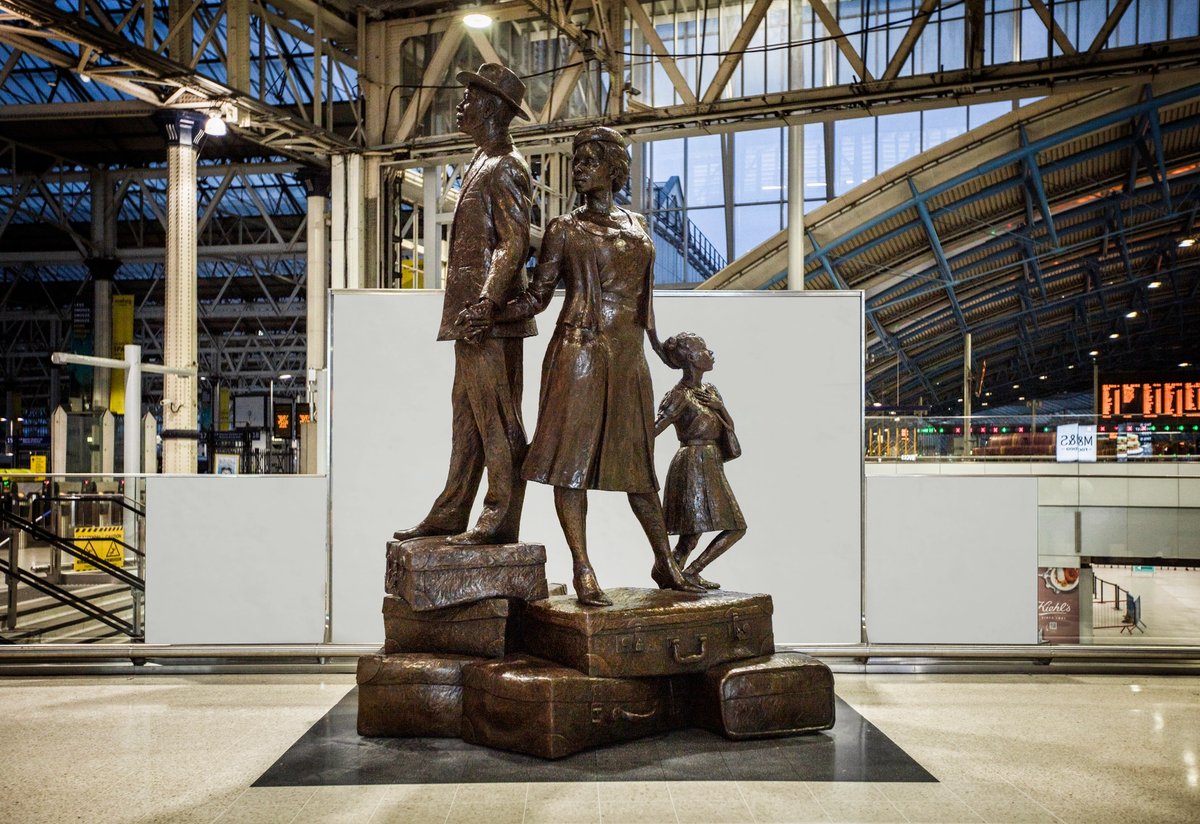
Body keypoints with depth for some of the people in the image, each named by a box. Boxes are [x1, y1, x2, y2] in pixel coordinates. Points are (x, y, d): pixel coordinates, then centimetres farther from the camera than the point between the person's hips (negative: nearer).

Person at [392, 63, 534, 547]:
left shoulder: (505, 167, -8)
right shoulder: (481, 164, 22)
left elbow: (515, 244, -18)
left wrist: (486, 303, -25)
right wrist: (469, 307, 19)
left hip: (492, 316, -10)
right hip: (470, 313, 10)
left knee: (497, 417, -6)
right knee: (468, 416, 13)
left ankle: (501, 519, 0)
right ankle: (451, 513, 20)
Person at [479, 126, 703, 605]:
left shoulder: (636, 225, 17)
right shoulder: (564, 229, 5)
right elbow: (537, 296, 1)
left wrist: (659, 345, 24)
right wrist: (486, 314, -12)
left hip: (628, 357, 4)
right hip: (580, 350, -4)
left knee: (636, 460, 9)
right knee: (572, 456, -7)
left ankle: (665, 564, 17)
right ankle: (583, 572, -2)